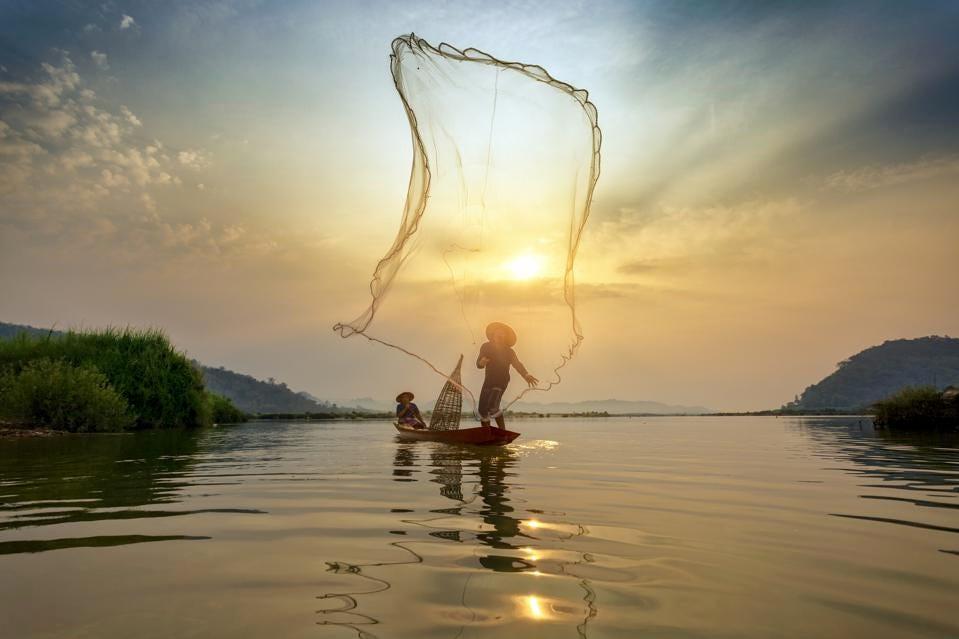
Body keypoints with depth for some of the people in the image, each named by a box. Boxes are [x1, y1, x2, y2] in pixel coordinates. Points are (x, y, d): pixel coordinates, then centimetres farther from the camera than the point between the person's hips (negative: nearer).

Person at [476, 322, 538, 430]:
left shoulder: (509, 351, -10)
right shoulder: (486, 347, -5)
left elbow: (517, 364, -26)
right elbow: (478, 364, -5)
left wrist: (526, 375, -45)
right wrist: (481, 362, -30)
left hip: (501, 382, -3)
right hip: (488, 381, 3)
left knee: (492, 406, -19)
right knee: (482, 409, 5)